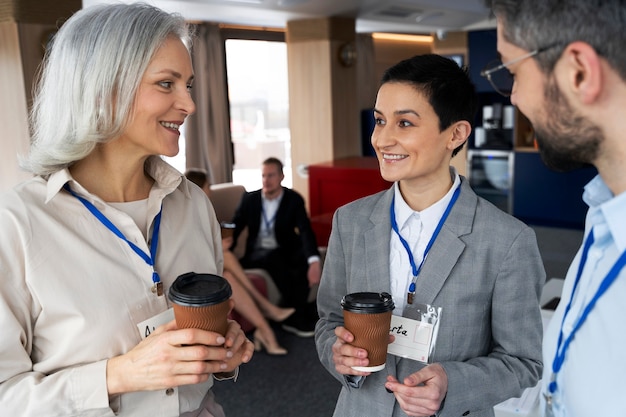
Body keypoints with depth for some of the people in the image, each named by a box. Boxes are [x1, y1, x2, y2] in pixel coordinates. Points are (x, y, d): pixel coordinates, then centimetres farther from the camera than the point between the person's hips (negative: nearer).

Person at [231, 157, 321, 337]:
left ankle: (294, 315, -22)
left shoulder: (294, 199, -3)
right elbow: (234, 229, 5)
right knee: (273, 258, -35)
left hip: (286, 253, 0)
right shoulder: (249, 199, 3)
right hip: (257, 254, 0)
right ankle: (303, 313, -28)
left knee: (305, 258, -33)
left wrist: (314, 261, -38)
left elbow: (305, 231, -19)